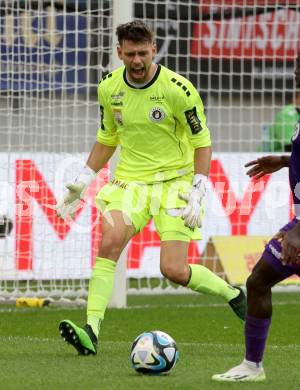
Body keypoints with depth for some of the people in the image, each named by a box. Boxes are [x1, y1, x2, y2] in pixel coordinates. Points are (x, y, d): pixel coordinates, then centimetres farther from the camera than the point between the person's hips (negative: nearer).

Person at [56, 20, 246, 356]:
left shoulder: (178, 89, -13)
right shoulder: (109, 89, 0)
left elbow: (201, 141, -5)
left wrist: (198, 192, -13)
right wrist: (83, 181, 9)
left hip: (174, 181, -3)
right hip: (130, 182, 3)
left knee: (175, 271, -10)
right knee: (109, 242, -23)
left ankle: (233, 294, 19)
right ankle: (91, 332, -27)